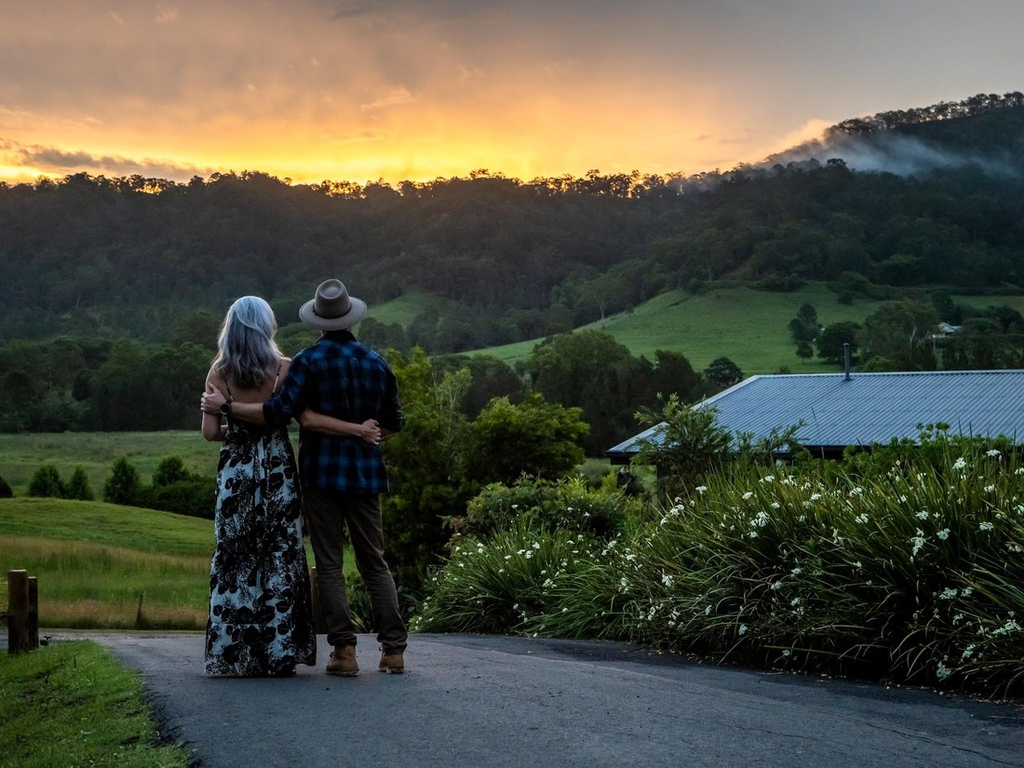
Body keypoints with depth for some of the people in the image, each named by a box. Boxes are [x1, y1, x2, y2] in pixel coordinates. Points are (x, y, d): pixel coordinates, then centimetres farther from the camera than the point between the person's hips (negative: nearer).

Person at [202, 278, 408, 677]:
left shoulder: (309, 360, -8)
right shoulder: (376, 361, 6)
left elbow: (280, 412, -15)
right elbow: (393, 421, 11)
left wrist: (225, 405, -7)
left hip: (322, 471, -4)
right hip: (365, 472, 4)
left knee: (329, 564, 1)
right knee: (374, 562, 9)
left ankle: (344, 650, -3)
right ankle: (393, 648, 5)